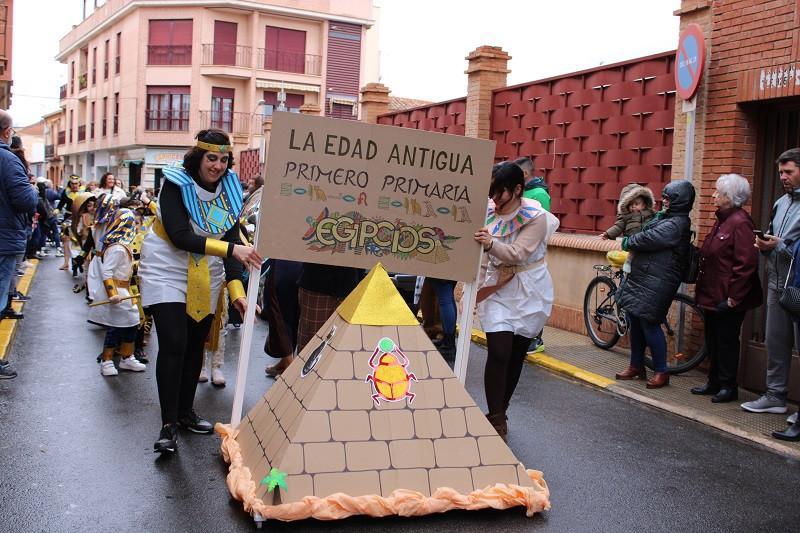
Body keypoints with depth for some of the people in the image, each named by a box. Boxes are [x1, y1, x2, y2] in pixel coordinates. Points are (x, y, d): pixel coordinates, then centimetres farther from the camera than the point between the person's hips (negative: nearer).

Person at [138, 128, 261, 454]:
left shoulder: (229, 189, -2)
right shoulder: (176, 185, -16)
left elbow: (232, 241, -4)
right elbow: (180, 237, -28)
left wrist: (236, 291, -14)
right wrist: (230, 249, -36)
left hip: (206, 279, 5)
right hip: (167, 273, -5)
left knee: (196, 345, 11)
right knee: (173, 345, -14)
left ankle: (185, 411, 27)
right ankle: (168, 424, -6)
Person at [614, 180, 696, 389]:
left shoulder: (677, 223, -15)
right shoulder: (665, 217, 17)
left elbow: (649, 239, -19)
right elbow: (648, 233, 23)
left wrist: (628, 242, -2)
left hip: (656, 283, -10)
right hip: (642, 277, 10)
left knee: (649, 324, -7)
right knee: (635, 321, 14)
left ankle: (661, 372, 6)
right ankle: (636, 366, 27)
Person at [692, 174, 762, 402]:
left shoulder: (740, 223, -18)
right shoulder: (722, 221, 13)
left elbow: (746, 264, -22)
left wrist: (735, 296, -21)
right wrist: (700, 287, 19)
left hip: (728, 299, -10)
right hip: (713, 296, 10)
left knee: (727, 341, 2)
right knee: (712, 340, 16)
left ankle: (728, 386, 14)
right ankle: (715, 382, 28)